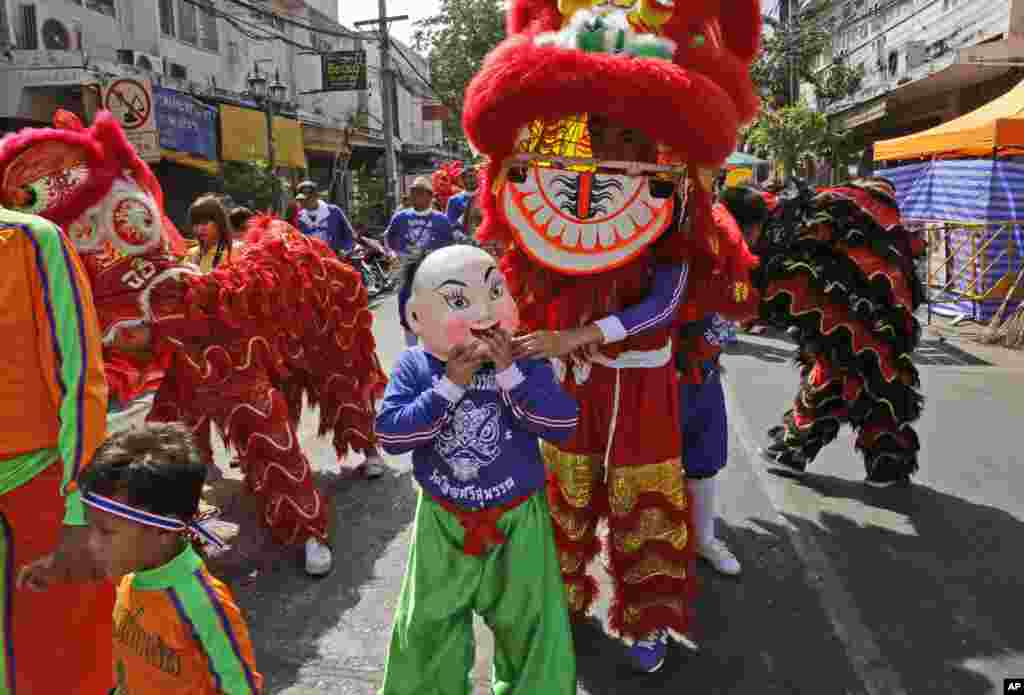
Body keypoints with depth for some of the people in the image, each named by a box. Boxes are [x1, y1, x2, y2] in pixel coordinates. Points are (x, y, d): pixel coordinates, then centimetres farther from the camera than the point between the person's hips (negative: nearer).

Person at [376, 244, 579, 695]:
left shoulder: (525, 361, -13)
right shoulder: (414, 367, -11)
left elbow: (562, 426, -21)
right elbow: (391, 434, -21)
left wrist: (510, 373, -28)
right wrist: (450, 385, -27)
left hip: (518, 518, -1)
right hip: (443, 520, 1)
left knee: (531, 624, 16)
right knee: (428, 628, 18)